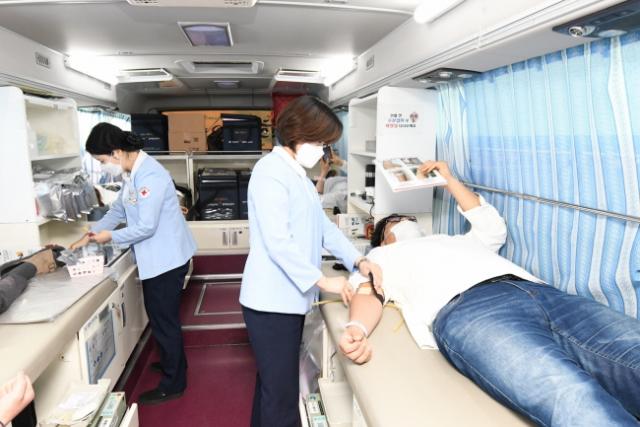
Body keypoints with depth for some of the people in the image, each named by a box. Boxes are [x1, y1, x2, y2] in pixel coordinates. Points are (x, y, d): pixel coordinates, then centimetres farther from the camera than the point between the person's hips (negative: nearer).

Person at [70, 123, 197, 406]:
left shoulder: (150, 175, -24)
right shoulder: (133, 173, 8)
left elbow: (146, 227, -24)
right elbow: (119, 210, 16)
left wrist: (111, 237, -10)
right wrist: (90, 235, 9)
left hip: (166, 258, -10)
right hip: (157, 258, 10)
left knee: (163, 320, 4)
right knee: (161, 317, 23)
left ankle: (173, 383, 22)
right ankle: (173, 362, 43)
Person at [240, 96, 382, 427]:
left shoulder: (298, 174, 15)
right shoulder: (271, 172, -16)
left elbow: (322, 225, 14)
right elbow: (278, 242, -22)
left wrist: (358, 260, 4)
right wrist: (322, 280, -18)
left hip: (289, 298, 9)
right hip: (272, 301, -9)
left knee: (273, 385, 21)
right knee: (282, 395, 0)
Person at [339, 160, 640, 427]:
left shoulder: (456, 240, 45)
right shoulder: (382, 256, 31)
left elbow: (493, 228, 44)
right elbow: (367, 294, 14)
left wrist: (449, 180, 49)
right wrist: (357, 328, -13)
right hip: (465, 307, -5)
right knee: (574, 402, -35)